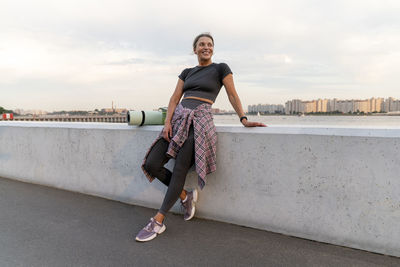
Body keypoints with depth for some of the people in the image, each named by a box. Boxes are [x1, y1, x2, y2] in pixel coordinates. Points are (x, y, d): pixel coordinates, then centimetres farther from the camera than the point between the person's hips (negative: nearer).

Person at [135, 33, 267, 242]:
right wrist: (167, 122, -2)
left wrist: (244, 119, -5)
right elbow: (175, 98, 13)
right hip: (179, 117, 6)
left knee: (180, 170, -13)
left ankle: (158, 222, -4)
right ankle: (185, 196, 14)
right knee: (151, 164, -5)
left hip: (200, 120, -5)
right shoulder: (187, 72, 21)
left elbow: (232, 95, 6)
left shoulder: (221, 68, 10)